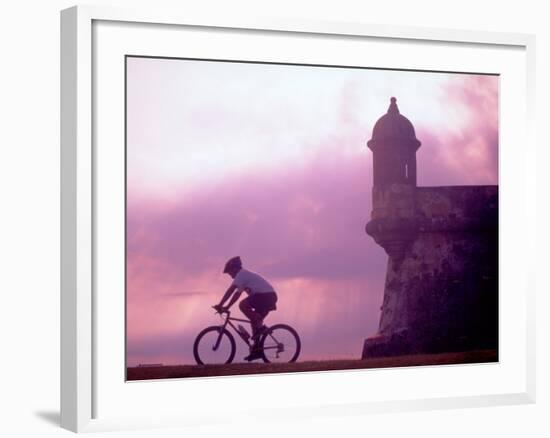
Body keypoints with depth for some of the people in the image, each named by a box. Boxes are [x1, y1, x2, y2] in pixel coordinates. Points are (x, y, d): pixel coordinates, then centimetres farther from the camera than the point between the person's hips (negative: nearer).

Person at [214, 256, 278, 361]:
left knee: (243, 305, -21)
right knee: (254, 320, 11)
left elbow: (230, 290, -14)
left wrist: (220, 305, -15)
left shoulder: (241, 274, -6)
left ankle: (261, 327, -15)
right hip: (270, 296, 10)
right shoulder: (245, 275, 24)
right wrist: (226, 307, 19)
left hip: (266, 295, -10)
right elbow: (237, 294, 25)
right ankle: (257, 349, 13)